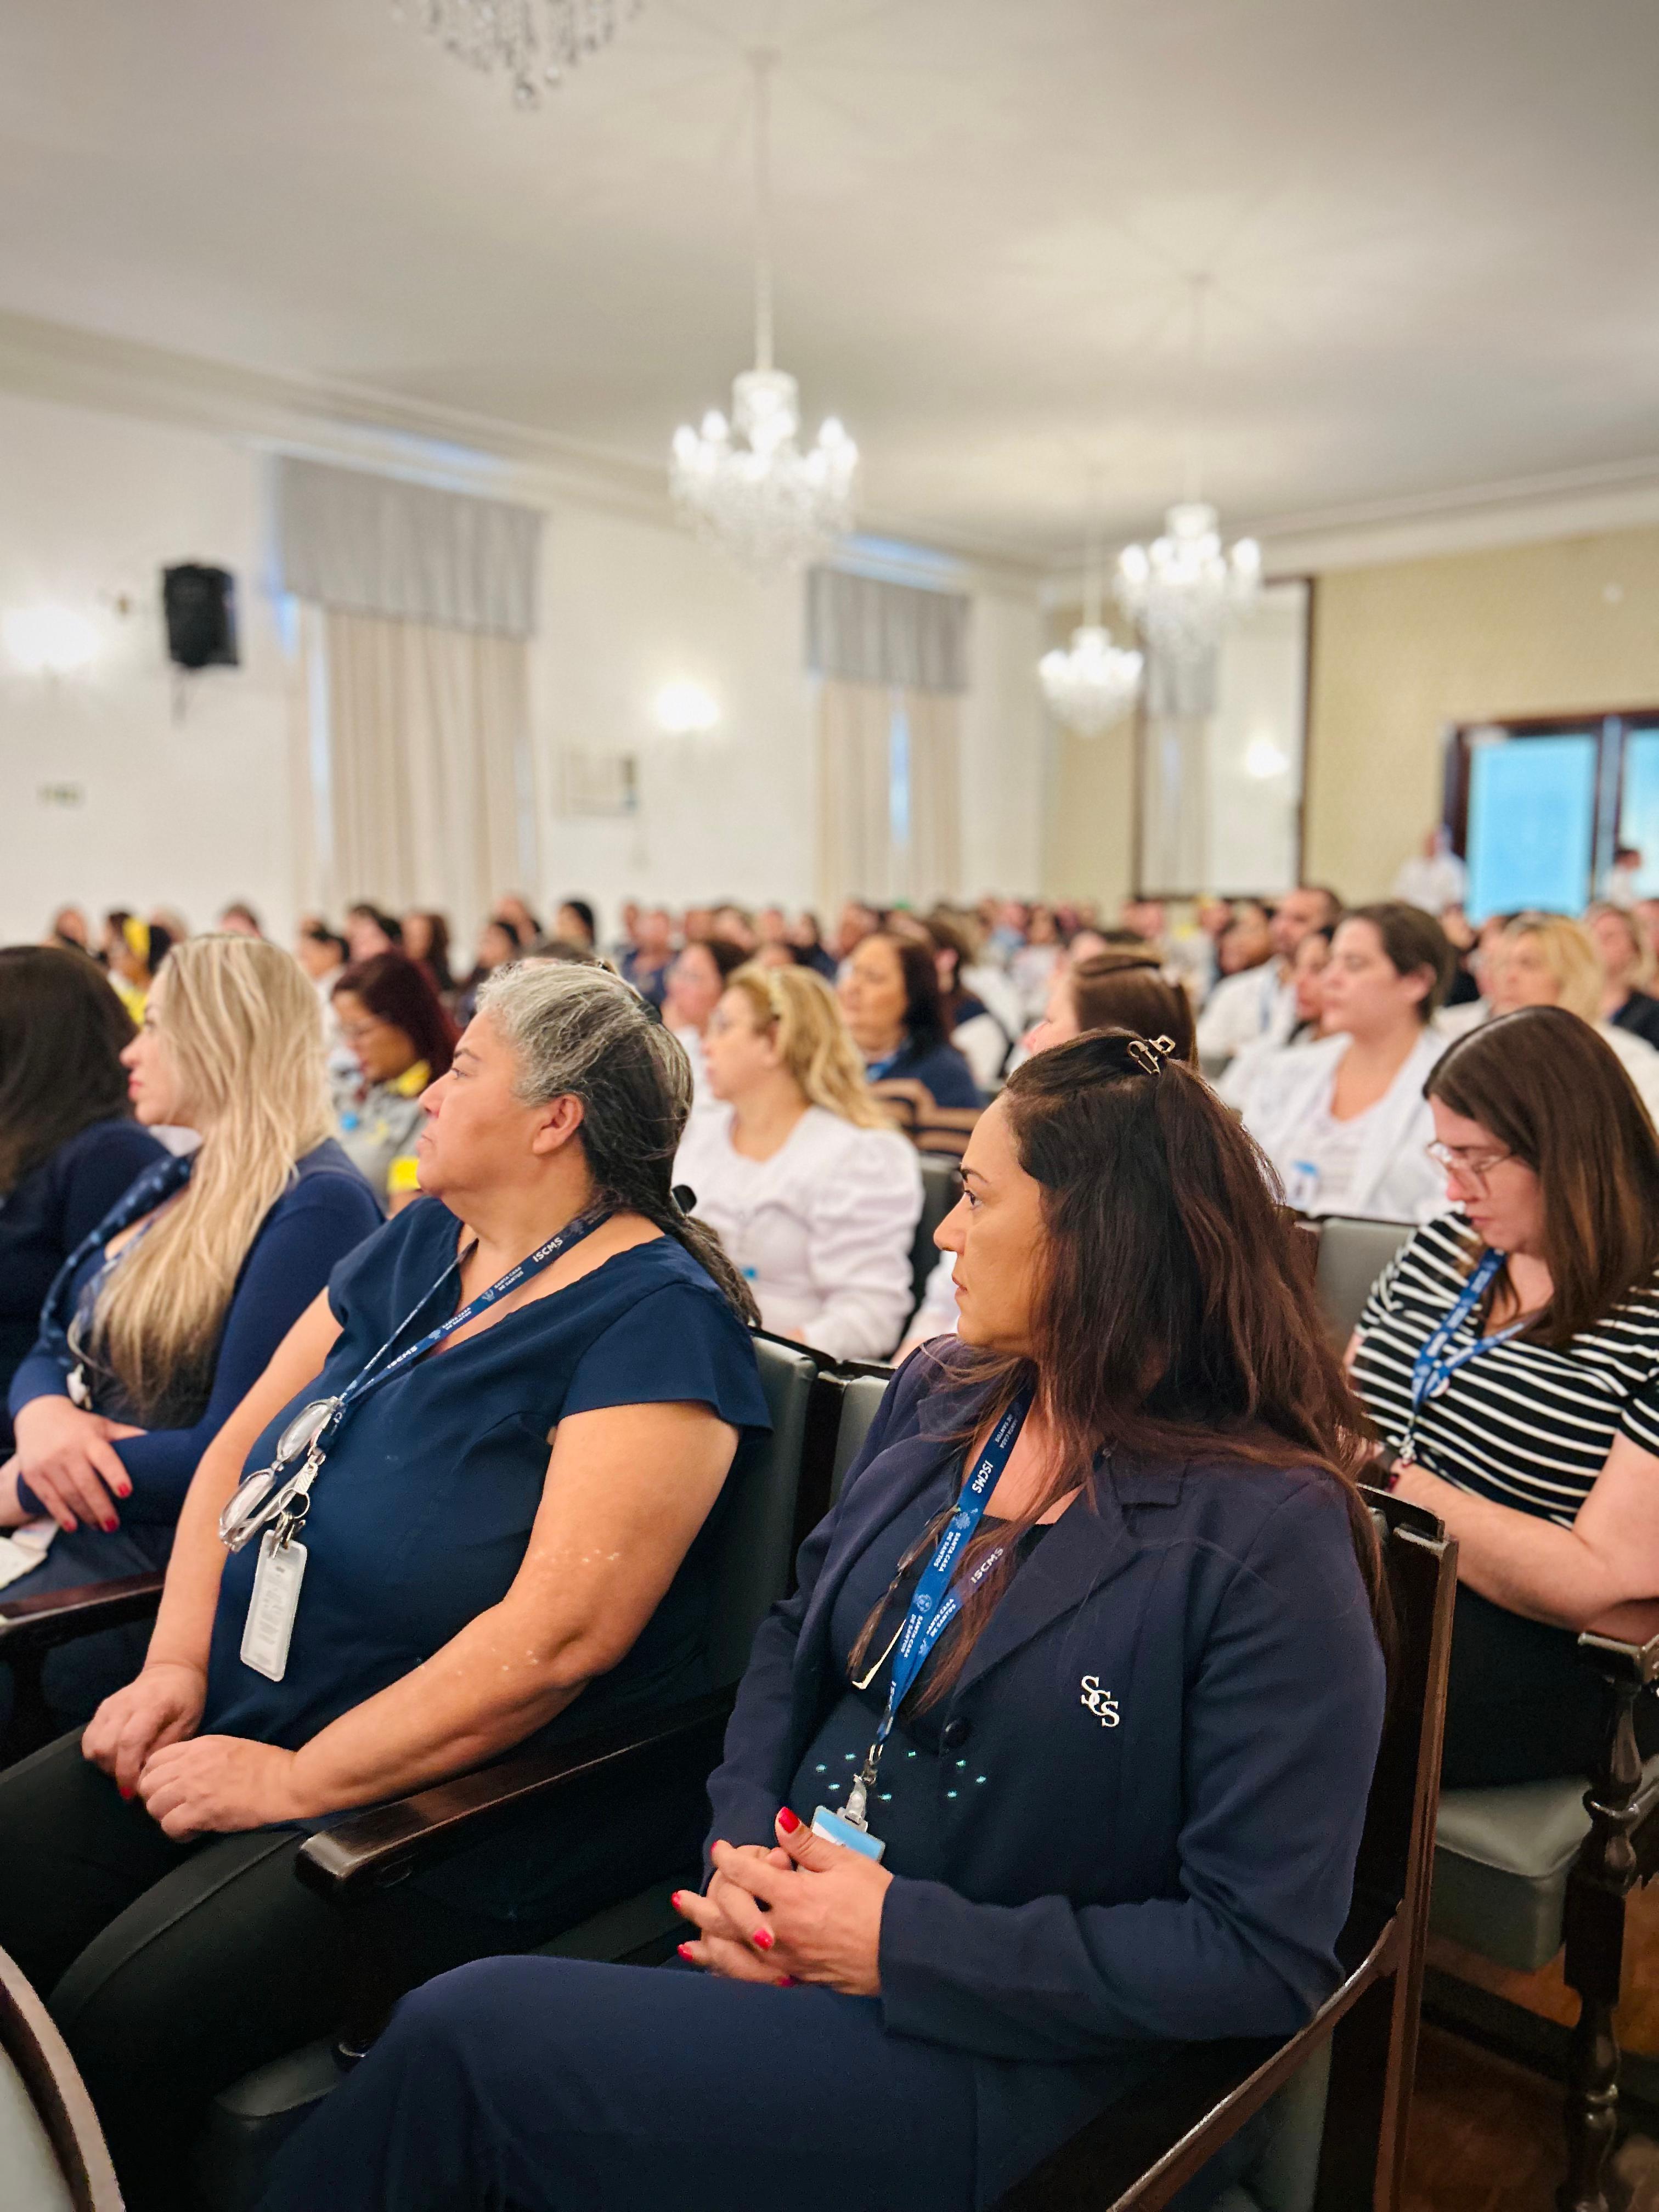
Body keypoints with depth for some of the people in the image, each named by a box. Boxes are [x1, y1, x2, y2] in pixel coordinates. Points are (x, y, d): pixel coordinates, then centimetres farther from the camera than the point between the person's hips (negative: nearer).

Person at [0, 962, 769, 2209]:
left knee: (109, 2030, -21)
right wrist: (177, 1663, -2)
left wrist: (297, 1781, -18)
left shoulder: (657, 1315, -16)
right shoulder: (419, 1245, 9)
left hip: (466, 1789, -7)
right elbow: (238, 1446, 12)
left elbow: (562, 1634, -22)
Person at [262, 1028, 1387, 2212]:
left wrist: (903, 1940, -18)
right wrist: (742, 1835, -5)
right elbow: (798, 1635, 14)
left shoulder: (1269, 1533, -18)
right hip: (780, 1928, 6)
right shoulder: (939, 1396, 3)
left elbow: (1268, 1956, -17)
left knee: (467, 2033, -18)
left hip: (977, 2044, -5)